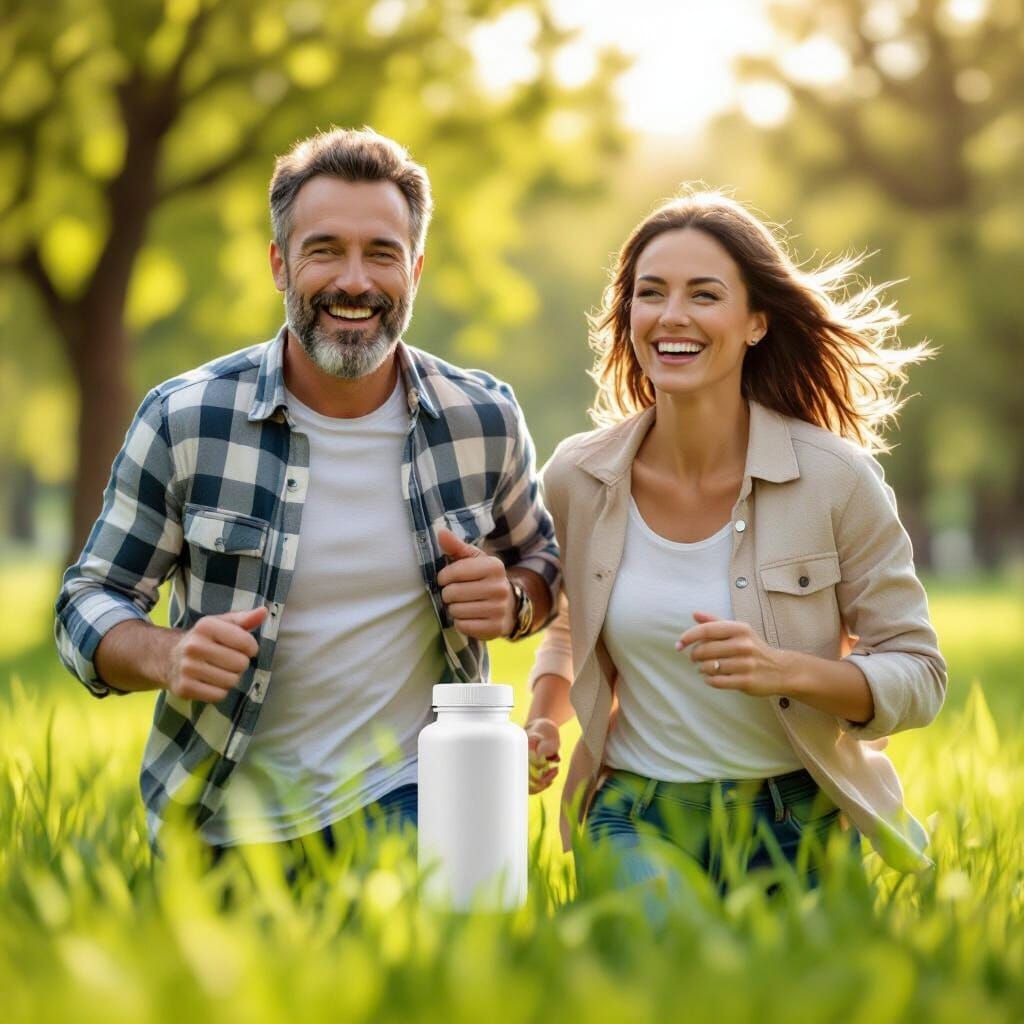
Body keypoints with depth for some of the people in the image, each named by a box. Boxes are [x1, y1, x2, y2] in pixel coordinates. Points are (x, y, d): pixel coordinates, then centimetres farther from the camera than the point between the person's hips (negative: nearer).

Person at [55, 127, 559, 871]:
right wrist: (166, 656, -23)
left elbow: (541, 557, 16)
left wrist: (512, 603, -9)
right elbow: (90, 602, -1)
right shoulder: (185, 420, -7)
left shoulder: (484, 419, -2)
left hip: (407, 799, 0)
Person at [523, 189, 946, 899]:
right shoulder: (577, 479, -2)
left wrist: (786, 671, -23)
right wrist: (545, 720, 0)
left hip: (800, 821, 0)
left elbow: (918, 674, -5)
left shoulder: (837, 479, -10)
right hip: (637, 815, 0)